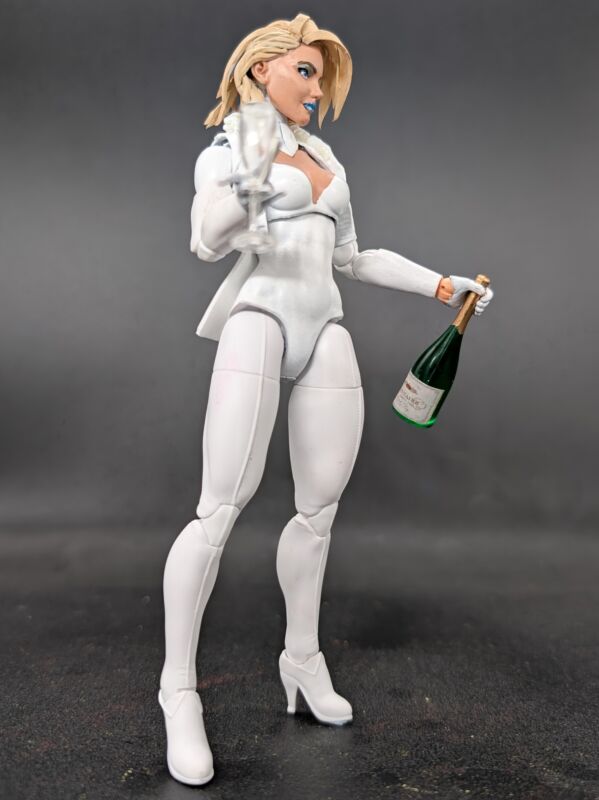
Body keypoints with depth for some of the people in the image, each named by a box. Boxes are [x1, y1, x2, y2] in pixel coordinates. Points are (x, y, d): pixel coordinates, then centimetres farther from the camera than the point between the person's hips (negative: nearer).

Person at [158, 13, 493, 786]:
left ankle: (302, 657, 22)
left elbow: (351, 257, 27)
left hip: (326, 332, 6)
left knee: (320, 507, 5)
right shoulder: (228, 143, 9)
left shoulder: (323, 155, 25)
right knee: (221, 509, -12)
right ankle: (179, 687, 0)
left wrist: (439, 284, 24)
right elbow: (206, 241, -8)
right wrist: (249, 189, -29)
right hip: (258, 317, -6)